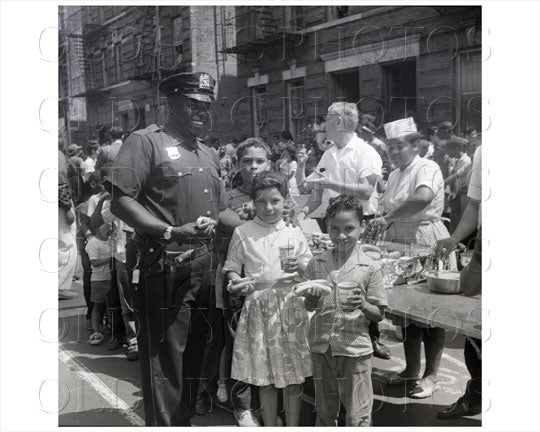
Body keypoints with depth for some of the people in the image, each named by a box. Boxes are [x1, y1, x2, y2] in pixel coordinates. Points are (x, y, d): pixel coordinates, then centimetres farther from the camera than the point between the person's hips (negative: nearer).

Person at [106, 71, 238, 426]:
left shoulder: (209, 154, 19)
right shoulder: (147, 142, -4)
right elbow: (120, 201, -14)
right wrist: (170, 232, -22)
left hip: (206, 265, 8)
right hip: (166, 267, -7)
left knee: (195, 353, 17)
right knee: (165, 358, -1)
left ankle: (185, 420, 32)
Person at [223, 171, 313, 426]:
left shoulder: (294, 233, 6)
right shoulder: (242, 233, 3)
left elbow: (312, 270, 9)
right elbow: (231, 268, 5)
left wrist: (300, 266, -12)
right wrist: (235, 282, -16)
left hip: (290, 304, 1)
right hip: (258, 306, 0)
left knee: (293, 375, 5)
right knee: (264, 376, 8)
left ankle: (293, 426, 19)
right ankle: (269, 426, 23)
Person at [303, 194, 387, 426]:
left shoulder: (370, 268, -8)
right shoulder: (316, 263, 0)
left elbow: (379, 314, -3)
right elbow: (308, 307, 7)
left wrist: (362, 305, -23)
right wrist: (313, 297, -14)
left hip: (355, 348, -3)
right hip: (321, 346, 3)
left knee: (357, 416, 6)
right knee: (324, 412, 19)